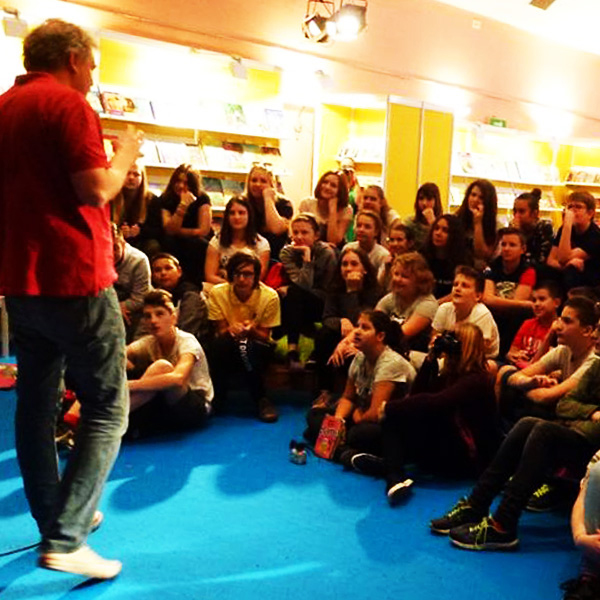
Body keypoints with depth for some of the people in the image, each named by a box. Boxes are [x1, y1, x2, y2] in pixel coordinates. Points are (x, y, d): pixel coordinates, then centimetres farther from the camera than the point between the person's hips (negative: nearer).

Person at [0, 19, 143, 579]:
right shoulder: (68, 104, -9)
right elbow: (96, 191, -17)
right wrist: (124, 155, 1)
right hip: (72, 278, -8)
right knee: (108, 409, -1)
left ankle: (54, 523, 27)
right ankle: (65, 539, -5)